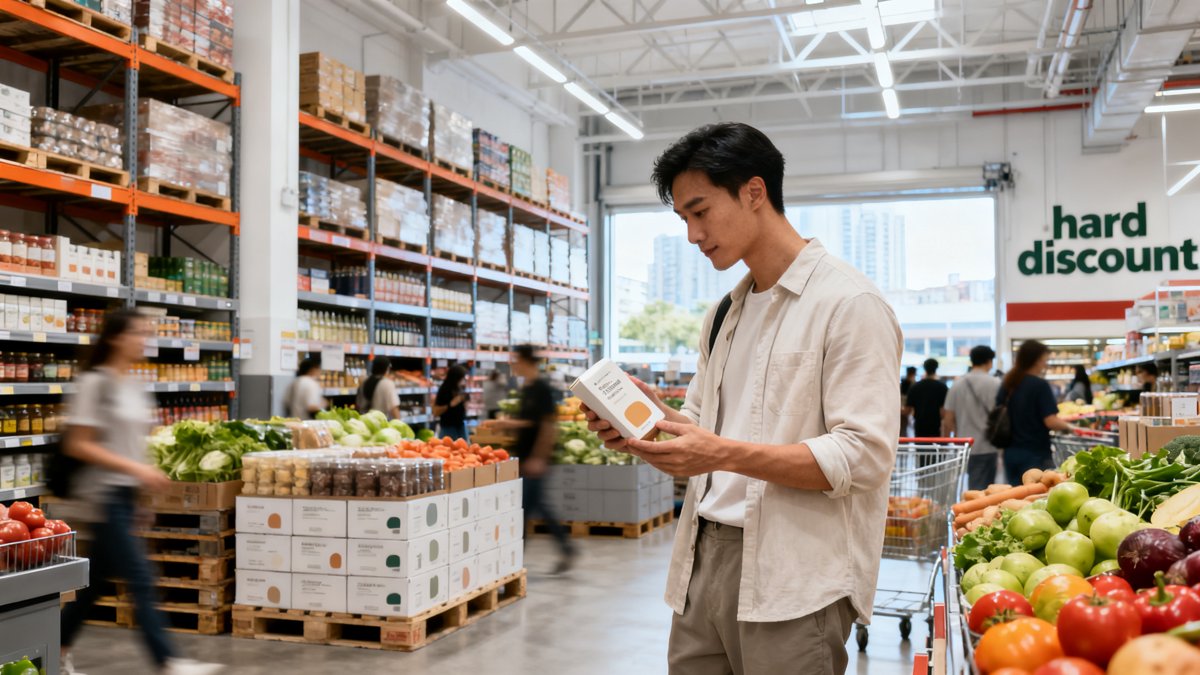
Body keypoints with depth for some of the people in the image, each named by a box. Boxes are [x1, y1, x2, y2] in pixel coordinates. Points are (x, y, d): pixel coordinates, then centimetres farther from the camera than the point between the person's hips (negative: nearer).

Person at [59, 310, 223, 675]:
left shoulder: (135, 387, 11)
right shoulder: (95, 383, -13)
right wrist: (135, 468, -20)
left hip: (126, 495, 8)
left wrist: (148, 472, 4)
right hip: (104, 495, -8)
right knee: (141, 581, -9)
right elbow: (77, 445, -16)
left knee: (97, 578, 16)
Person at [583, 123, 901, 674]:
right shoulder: (725, 314, 17)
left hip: (793, 585, -7)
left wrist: (726, 455, -23)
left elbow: (865, 457, -16)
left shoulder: (849, 304, -9)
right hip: (704, 564, 7)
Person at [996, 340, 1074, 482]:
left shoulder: (1007, 384, 6)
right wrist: (1067, 426, 0)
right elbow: (1051, 421, -18)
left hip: (1010, 453, 6)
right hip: (1035, 454, -6)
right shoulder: (1040, 385, -12)